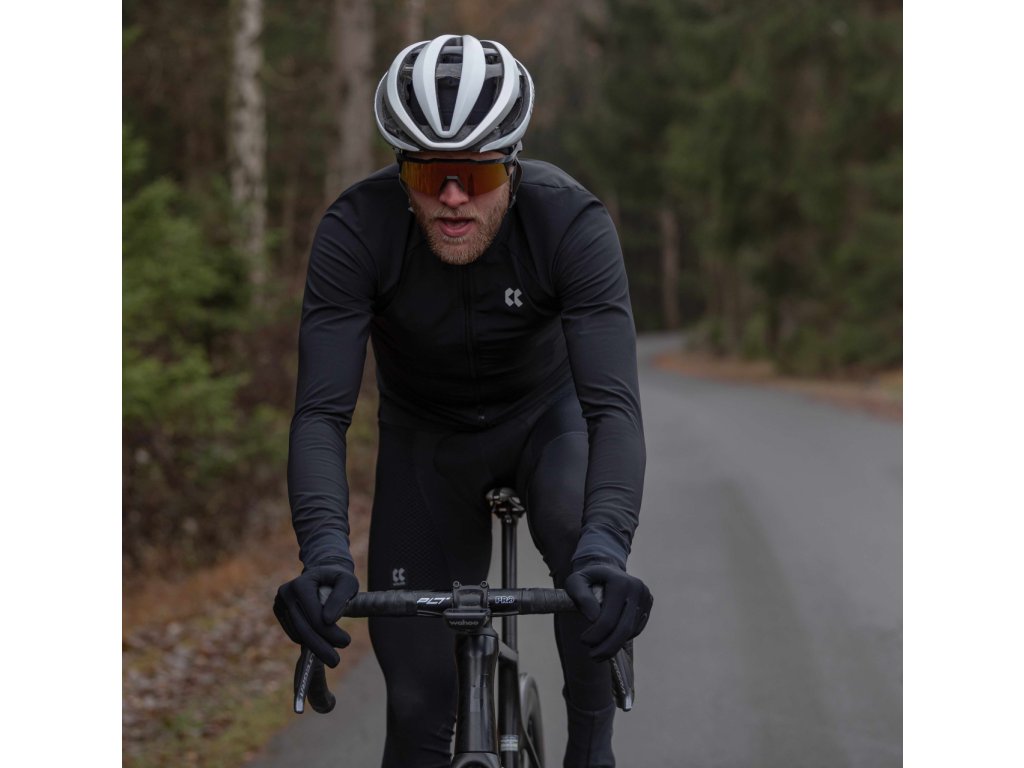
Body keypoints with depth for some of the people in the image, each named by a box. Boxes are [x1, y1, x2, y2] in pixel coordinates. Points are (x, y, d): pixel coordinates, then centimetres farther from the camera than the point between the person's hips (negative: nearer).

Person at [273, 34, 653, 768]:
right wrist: (324, 551, -52)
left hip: (545, 414, -1)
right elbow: (321, 411, -34)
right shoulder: (356, 230, -30)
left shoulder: (572, 222, -32)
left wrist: (607, 546, -57)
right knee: (419, 693, -4)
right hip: (424, 437, 1)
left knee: (580, 529, -34)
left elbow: (614, 403, -40)